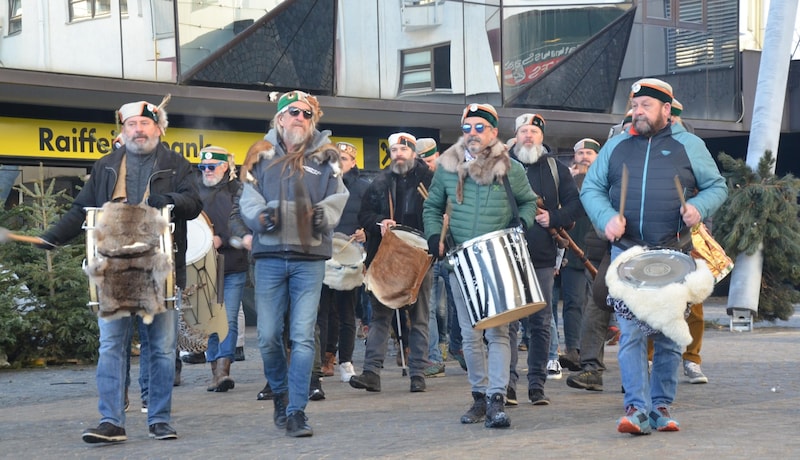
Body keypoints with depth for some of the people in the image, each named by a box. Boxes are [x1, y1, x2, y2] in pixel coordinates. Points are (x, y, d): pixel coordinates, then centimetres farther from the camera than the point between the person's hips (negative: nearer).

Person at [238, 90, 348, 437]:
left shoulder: (325, 157, 8)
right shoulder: (262, 155, 9)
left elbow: (338, 198, 5)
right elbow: (248, 198, 6)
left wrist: (323, 215, -16)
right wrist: (260, 215, -15)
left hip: (310, 257, -1)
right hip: (269, 256, 1)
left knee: (303, 336, -7)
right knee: (268, 336, 4)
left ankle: (296, 411, -3)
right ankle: (281, 393, 29)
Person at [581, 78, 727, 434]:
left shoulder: (689, 146, 7)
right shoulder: (616, 146, 11)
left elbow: (717, 187, 8)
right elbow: (591, 188, 10)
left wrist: (699, 207, -13)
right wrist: (607, 217, -9)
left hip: (673, 256, -1)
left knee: (669, 334, 5)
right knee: (631, 333, -9)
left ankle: (662, 406, 14)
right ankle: (637, 409, -11)